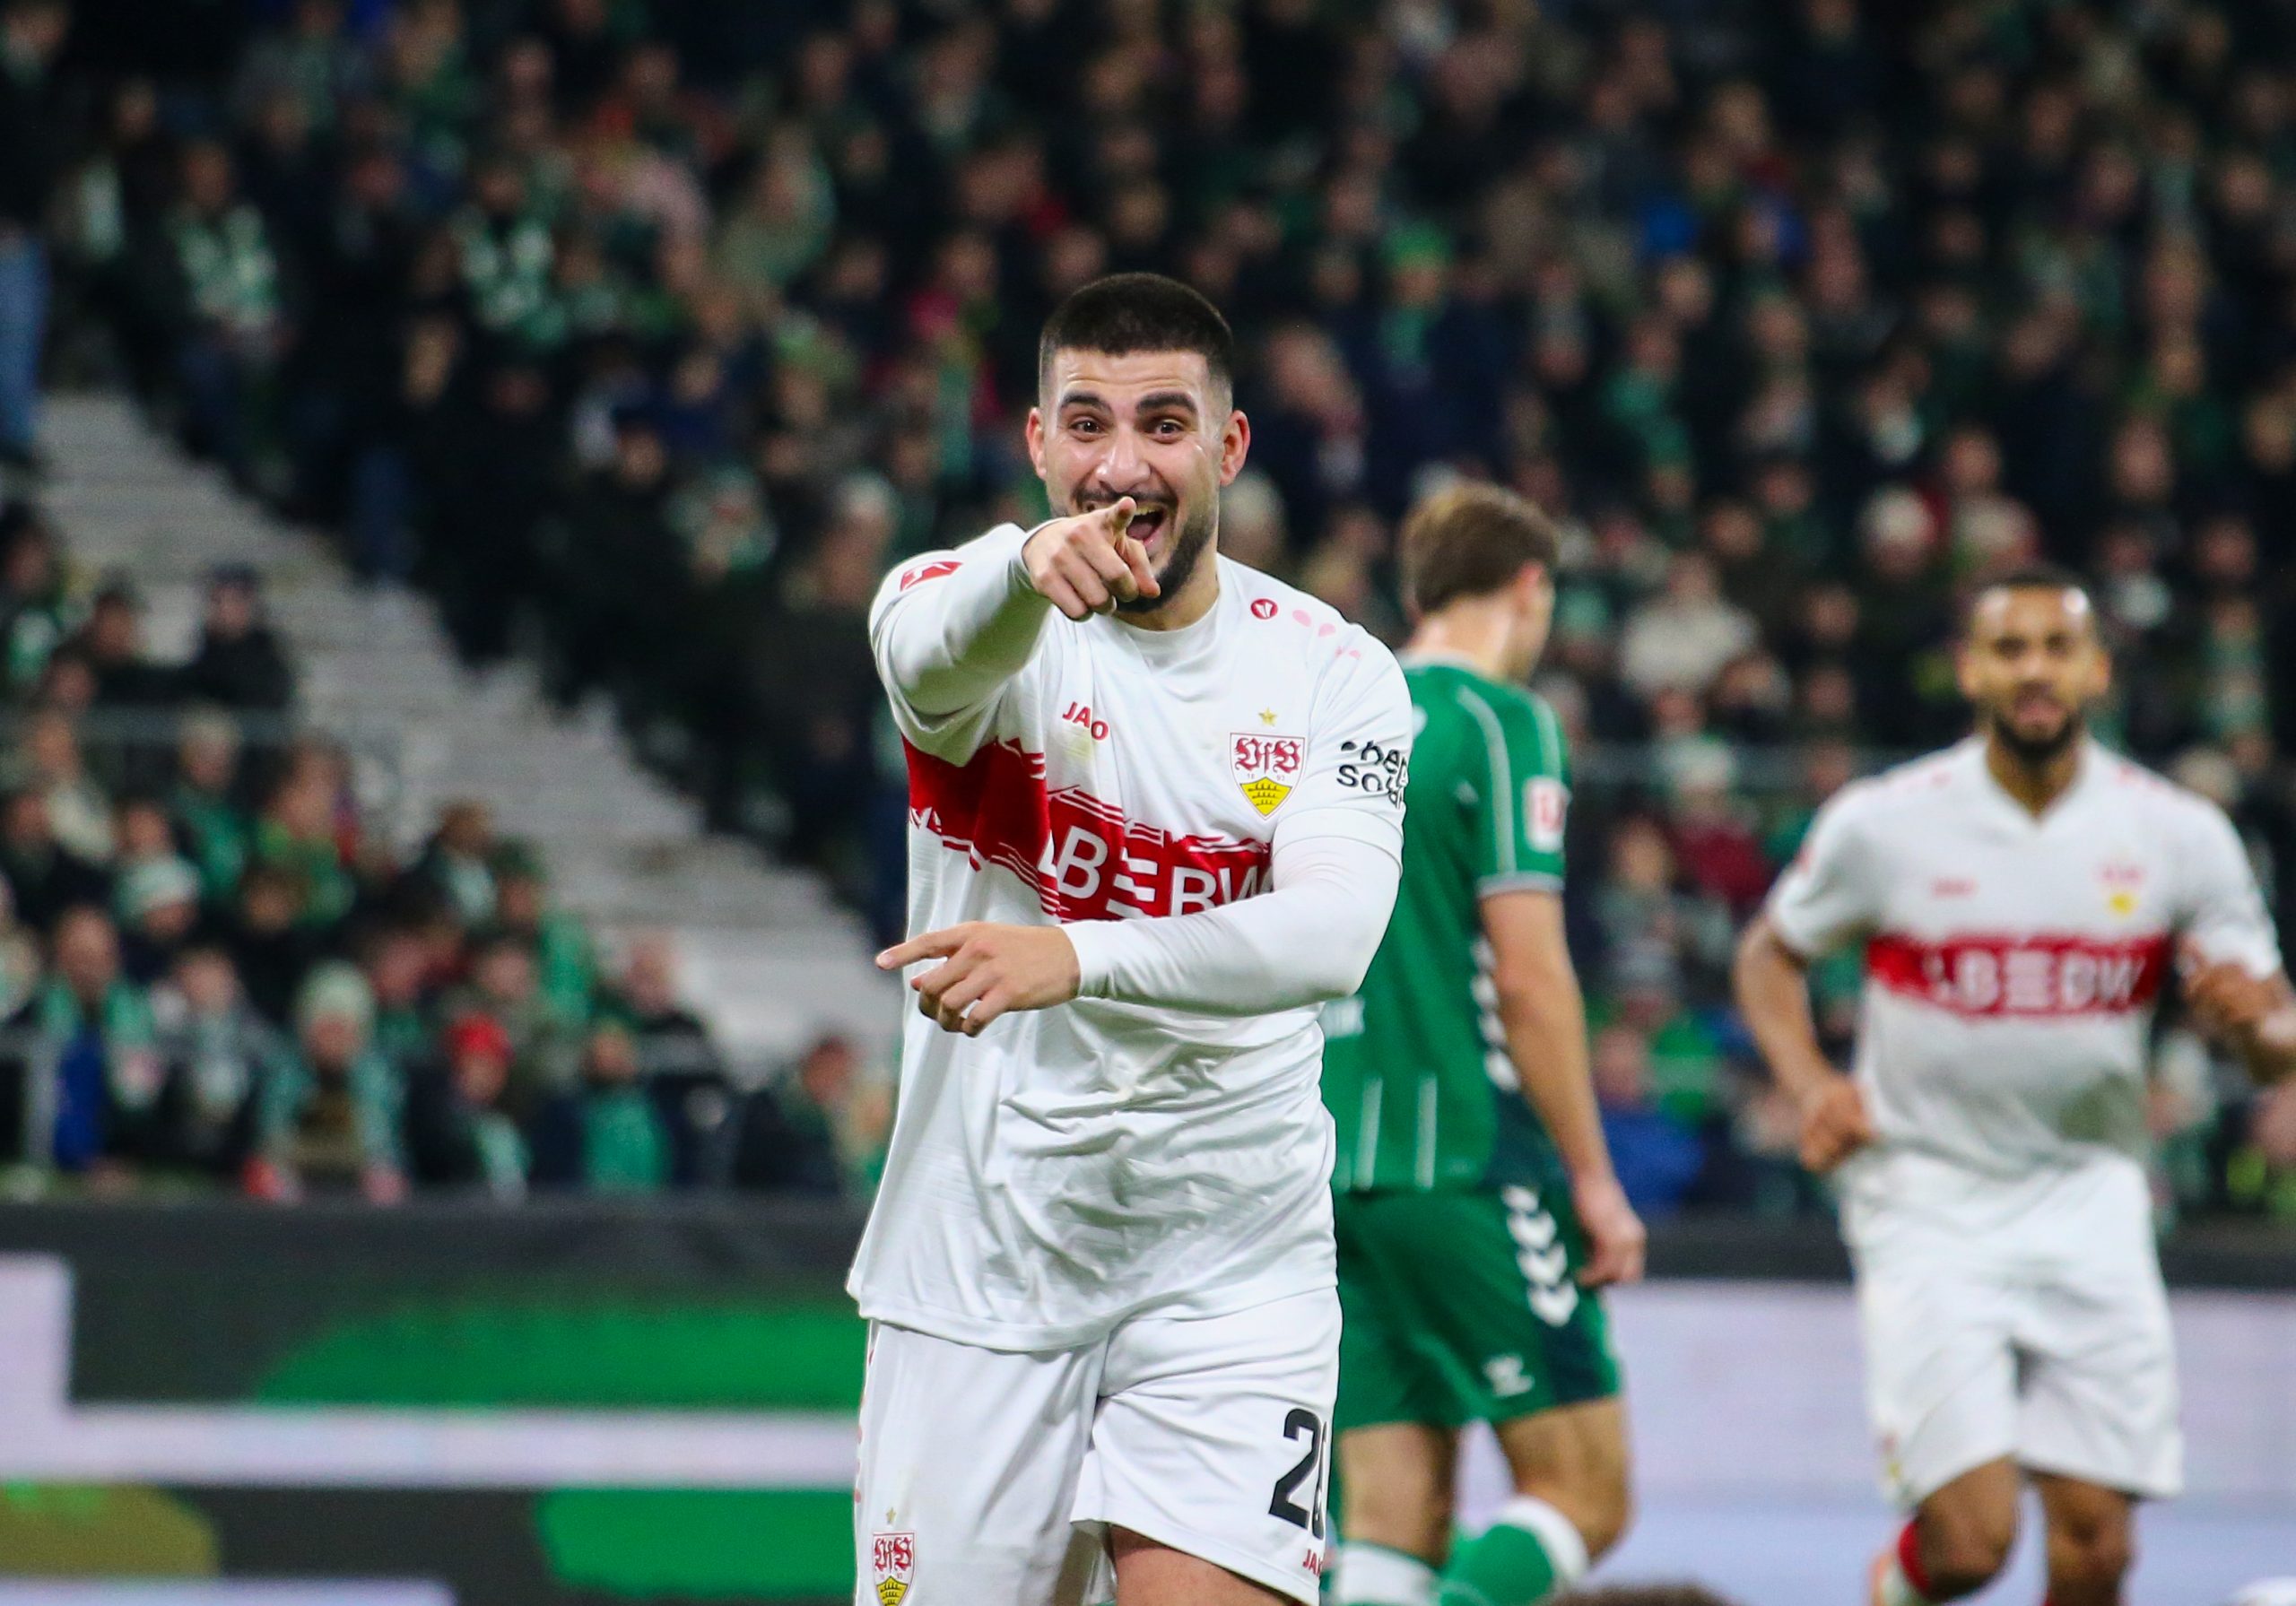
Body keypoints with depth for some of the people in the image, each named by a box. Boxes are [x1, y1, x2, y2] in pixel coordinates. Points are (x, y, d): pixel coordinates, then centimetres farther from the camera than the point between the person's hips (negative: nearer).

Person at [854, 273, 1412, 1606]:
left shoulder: (1335, 674, -1)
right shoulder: (968, 607, -3)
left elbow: (1336, 931, -18)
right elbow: (931, 648, -30)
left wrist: (1076, 956, -35)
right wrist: (1029, 572, -55)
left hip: (1231, 1261, 0)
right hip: (979, 1261, 0)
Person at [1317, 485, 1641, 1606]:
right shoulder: (1500, 722, -6)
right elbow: (1527, 972, -13)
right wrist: (1593, 1177, -8)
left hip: (1332, 1166, 7)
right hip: (1466, 1160, -7)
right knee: (1584, 1496, -2)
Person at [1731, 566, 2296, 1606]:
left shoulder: (2181, 836, -1)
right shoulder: (1883, 824, -5)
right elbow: (1771, 953, 12)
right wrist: (1809, 1084, -6)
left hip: (2088, 1199, 2)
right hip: (1928, 1202, -2)